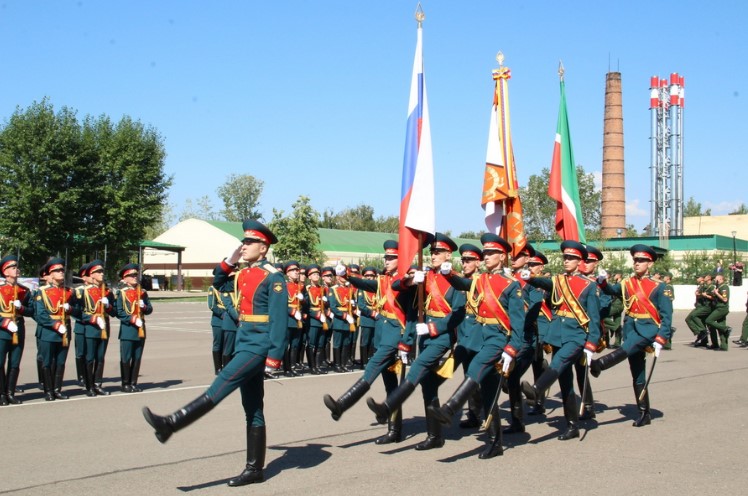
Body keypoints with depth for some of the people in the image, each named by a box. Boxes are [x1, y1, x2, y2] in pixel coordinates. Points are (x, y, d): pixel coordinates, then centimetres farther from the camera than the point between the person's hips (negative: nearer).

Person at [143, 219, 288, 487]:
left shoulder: (274, 277, -10)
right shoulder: (243, 274, 14)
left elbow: (279, 320, -15)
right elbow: (218, 285, 30)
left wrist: (274, 357, -20)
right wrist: (230, 261, 13)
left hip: (259, 345, -9)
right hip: (244, 342, 9)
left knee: (222, 385, -19)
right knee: (252, 409, 9)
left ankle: (170, 424, -25)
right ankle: (254, 469, 13)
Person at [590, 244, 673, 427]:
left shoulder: (659, 287, -6)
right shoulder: (626, 283, 7)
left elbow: (667, 316, -8)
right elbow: (611, 291, 25)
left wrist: (660, 340, -17)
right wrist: (602, 281, 2)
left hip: (648, 328, -5)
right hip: (631, 328, 5)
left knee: (627, 348, -36)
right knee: (638, 376, 6)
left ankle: (598, 365, -52)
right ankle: (644, 414, 13)